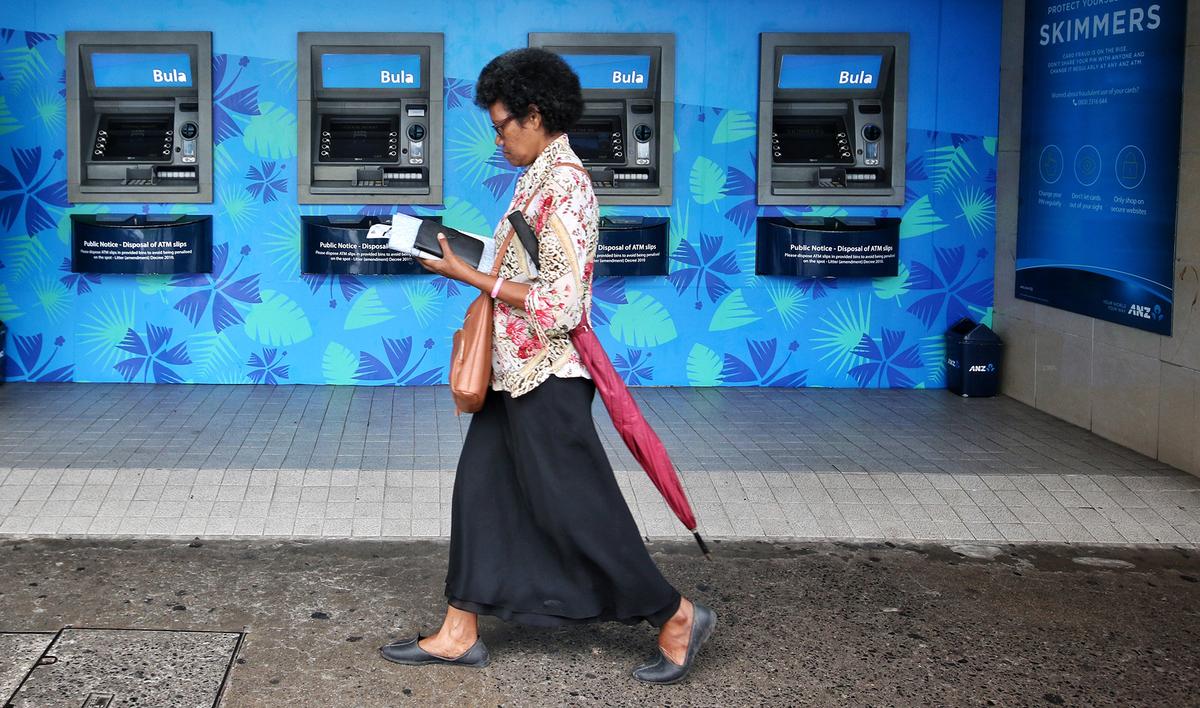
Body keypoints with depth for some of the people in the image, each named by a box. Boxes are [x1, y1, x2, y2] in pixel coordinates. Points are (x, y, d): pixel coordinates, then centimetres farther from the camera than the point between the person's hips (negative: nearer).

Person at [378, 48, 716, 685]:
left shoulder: (563, 186, -20)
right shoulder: (540, 178, 11)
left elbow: (558, 305, -25)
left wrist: (473, 277, -18)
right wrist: (469, 261, 10)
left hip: (545, 377, -10)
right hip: (517, 371, 10)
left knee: (574, 509, -1)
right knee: (481, 492, 13)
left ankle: (676, 617, 13)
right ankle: (459, 633, 23)